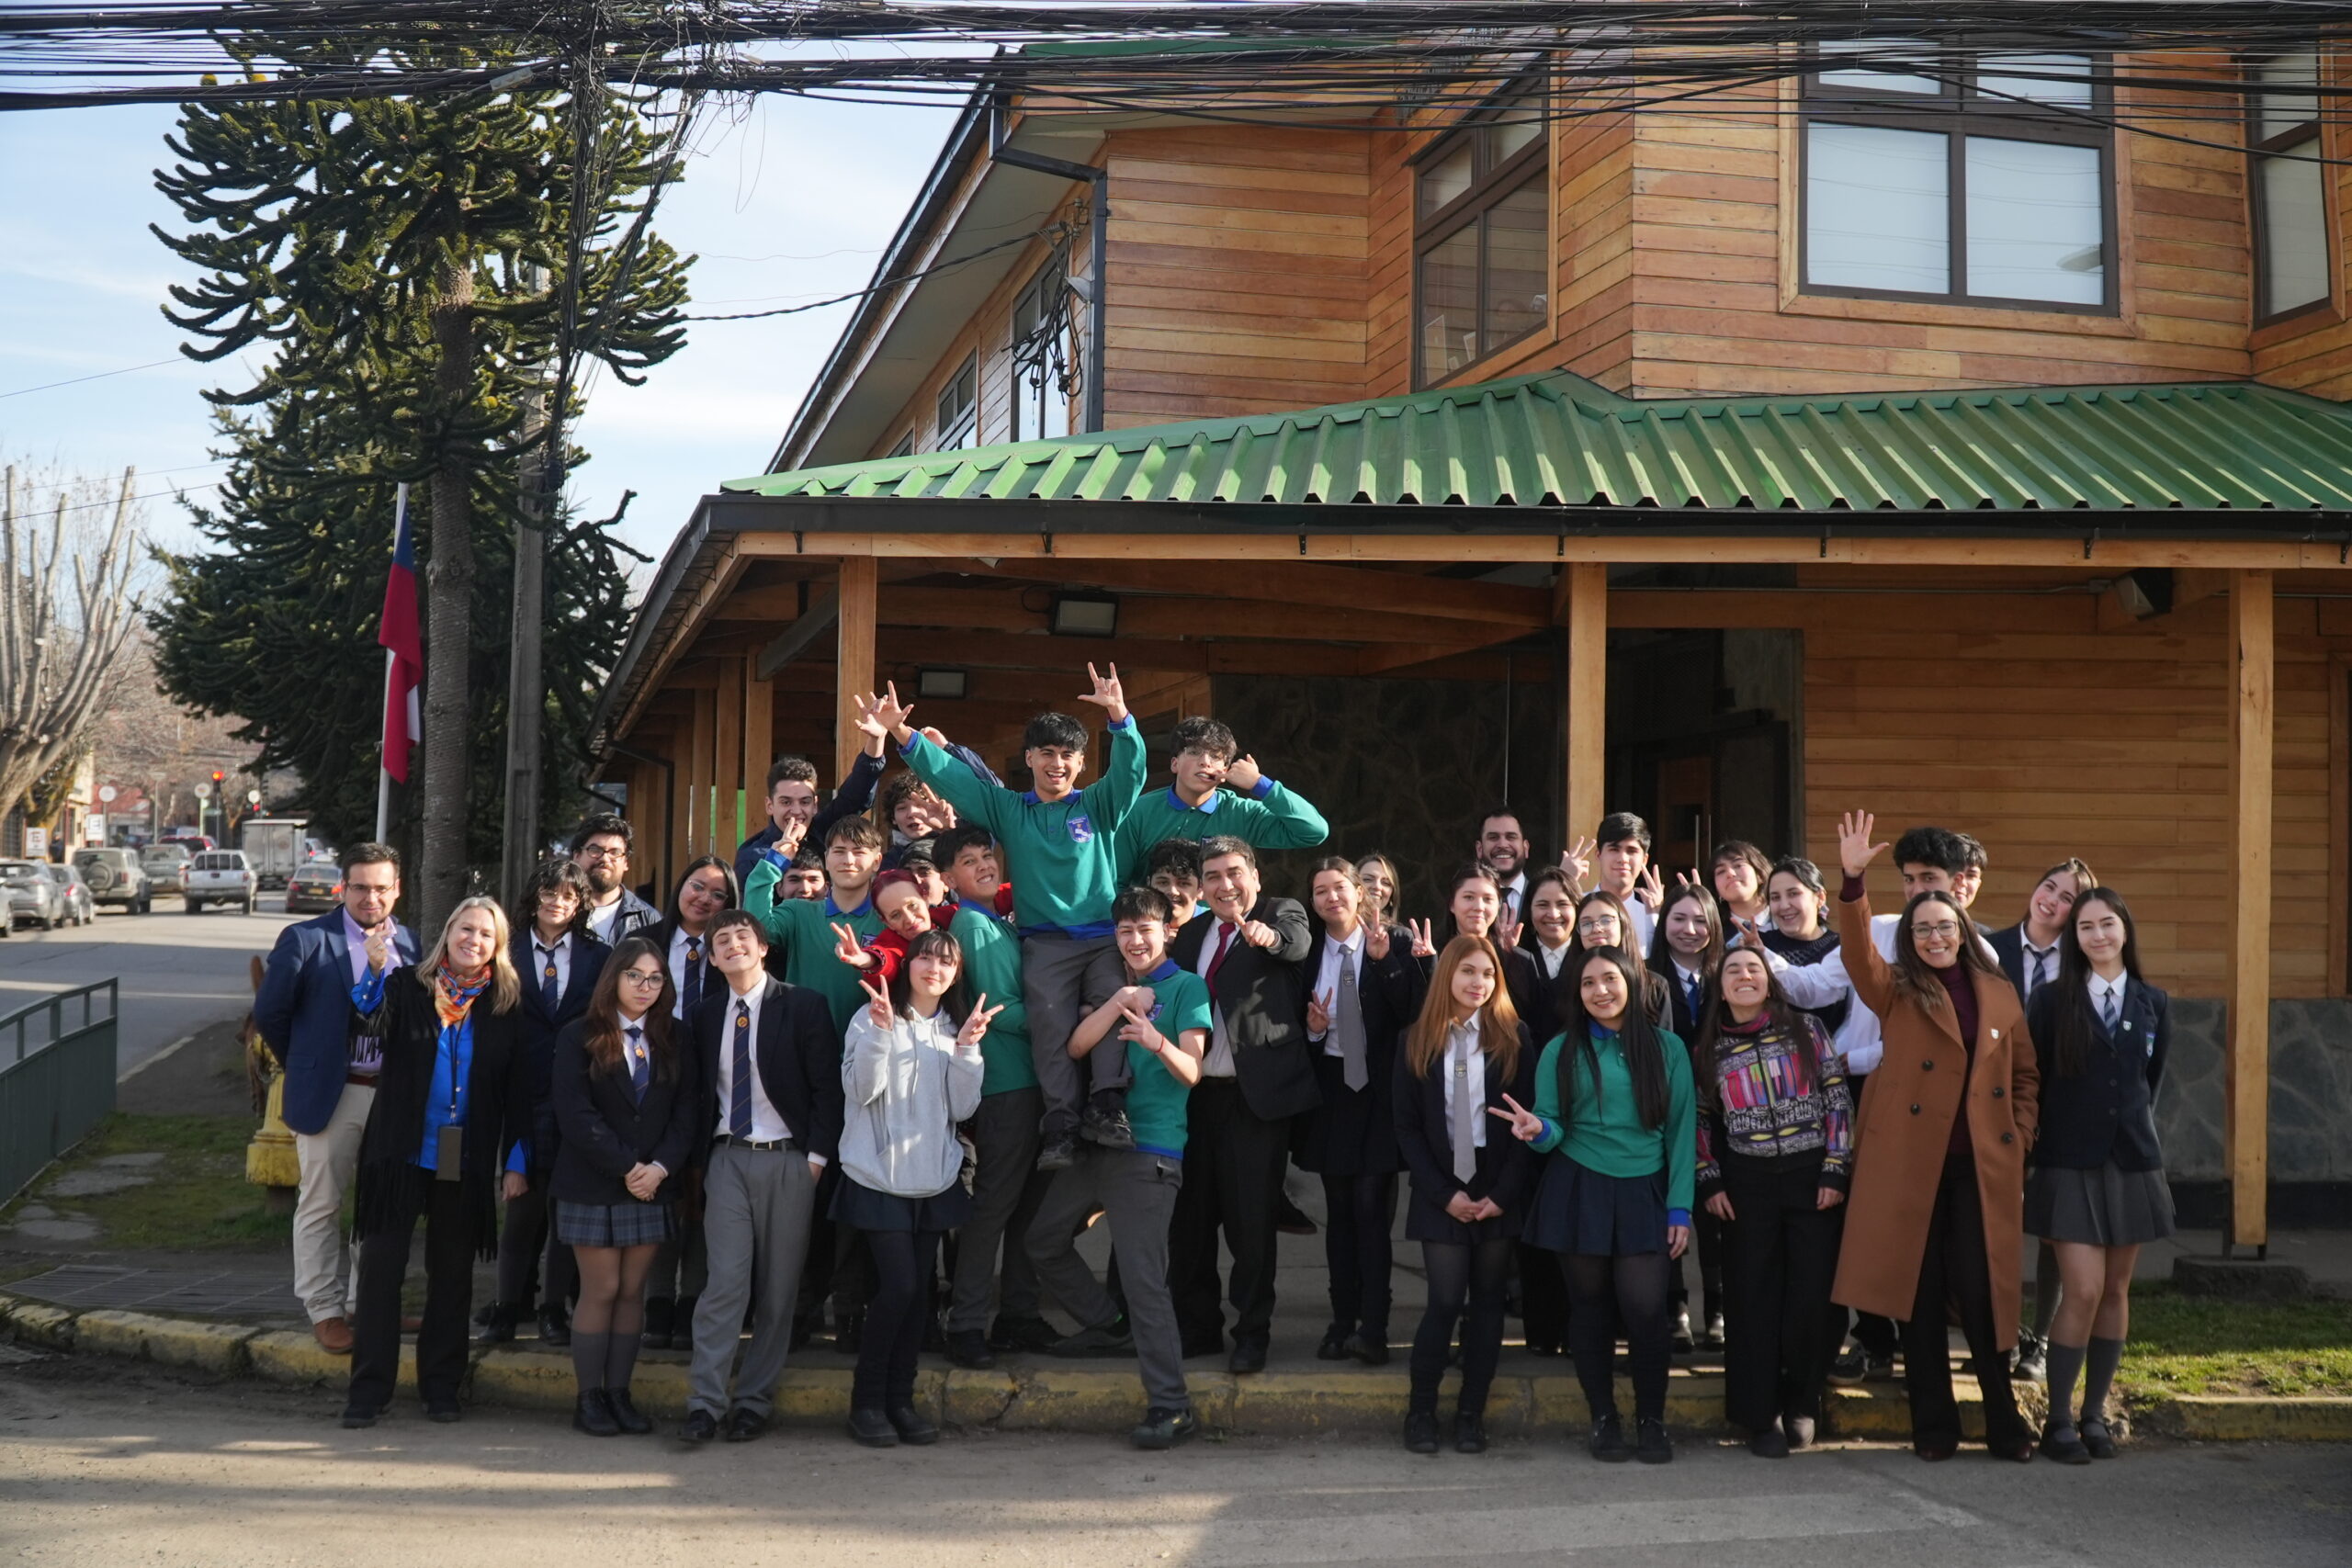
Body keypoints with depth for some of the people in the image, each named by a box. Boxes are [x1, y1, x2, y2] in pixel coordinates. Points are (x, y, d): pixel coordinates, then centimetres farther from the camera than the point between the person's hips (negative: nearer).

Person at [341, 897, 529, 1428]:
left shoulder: (507, 1004, 3)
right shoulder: (407, 985, 0)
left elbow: (517, 1087, 5)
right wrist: (374, 969, -28)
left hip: (466, 1162, 1)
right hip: (401, 1151, -1)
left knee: (452, 1273, 10)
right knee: (380, 1265, 1)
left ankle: (441, 1385, 21)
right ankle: (369, 1388, 9)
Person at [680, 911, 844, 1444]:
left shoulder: (804, 1006, -3)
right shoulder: (706, 1015, 9)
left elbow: (827, 1086, -3)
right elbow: (700, 1089, 16)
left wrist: (818, 1156, -8)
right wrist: (700, 1154, 7)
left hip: (787, 1160, -2)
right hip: (727, 1159, 2)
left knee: (778, 1289, 3)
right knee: (725, 1280, -7)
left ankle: (754, 1401, 12)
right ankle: (704, 1402, -4)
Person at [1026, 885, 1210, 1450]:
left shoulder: (1186, 986, -1)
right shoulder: (1113, 987, 16)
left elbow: (1191, 1073, -10)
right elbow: (1077, 1045, 0)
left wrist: (1159, 1043, -31)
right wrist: (1121, 1001, -13)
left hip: (1149, 1152, -7)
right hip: (1097, 1142, 7)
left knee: (1143, 1277, -13)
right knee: (1044, 1241, 16)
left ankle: (1170, 1406, -11)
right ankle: (1110, 1327, 33)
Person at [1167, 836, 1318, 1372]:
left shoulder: (1281, 913, -1)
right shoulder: (1192, 933, 15)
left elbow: (1299, 942, -26)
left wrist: (1269, 935, -46)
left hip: (1255, 1092, -5)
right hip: (1196, 1091, 5)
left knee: (1251, 1218, -1)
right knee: (1190, 1215, 10)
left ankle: (1252, 1332, 12)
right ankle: (1197, 1325, 23)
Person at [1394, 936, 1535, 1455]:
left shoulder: (1513, 1038, 0)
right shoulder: (1417, 1043, 2)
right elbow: (1406, 1127, 1)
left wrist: (1504, 1193, -10)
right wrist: (1444, 1193, -7)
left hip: (1499, 1192, 1)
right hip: (1441, 1193, -1)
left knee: (1487, 1301, 5)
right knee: (1445, 1301, -6)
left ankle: (1471, 1413, 14)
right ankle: (1421, 1410, 9)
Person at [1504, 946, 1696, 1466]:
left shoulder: (1666, 1048, 2)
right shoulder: (1562, 1050, 2)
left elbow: (1681, 1129, 2)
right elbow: (1554, 1129, 2)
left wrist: (1680, 1208, -3)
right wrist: (1539, 1131, -23)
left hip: (1643, 1193, -1)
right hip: (1580, 1191, 1)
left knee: (1644, 1306, -11)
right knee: (1591, 1305, 6)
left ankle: (1651, 1418, 7)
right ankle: (1603, 1419, 19)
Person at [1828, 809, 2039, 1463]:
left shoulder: (1999, 993, 12)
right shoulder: (1897, 992, 5)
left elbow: (2025, 1074, 18)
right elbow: (1858, 950, -13)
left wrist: (2020, 1139, 5)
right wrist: (1853, 881, -27)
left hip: (1983, 1165, 1)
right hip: (1909, 1160, -1)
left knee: (1982, 1292, -1)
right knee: (1920, 1294, 3)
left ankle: (2005, 1424, 14)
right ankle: (1933, 1426, 13)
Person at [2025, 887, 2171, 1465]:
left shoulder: (2153, 1004, 5)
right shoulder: (2051, 1001, -2)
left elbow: (2151, 1081, 16)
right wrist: (2028, 1153, -1)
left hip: (2131, 1162, 3)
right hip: (2068, 1163, -3)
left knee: (2115, 1291, 8)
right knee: (2083, 1291, -9)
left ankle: (2095, 1412, 19)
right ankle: (2059, 1419, 2)